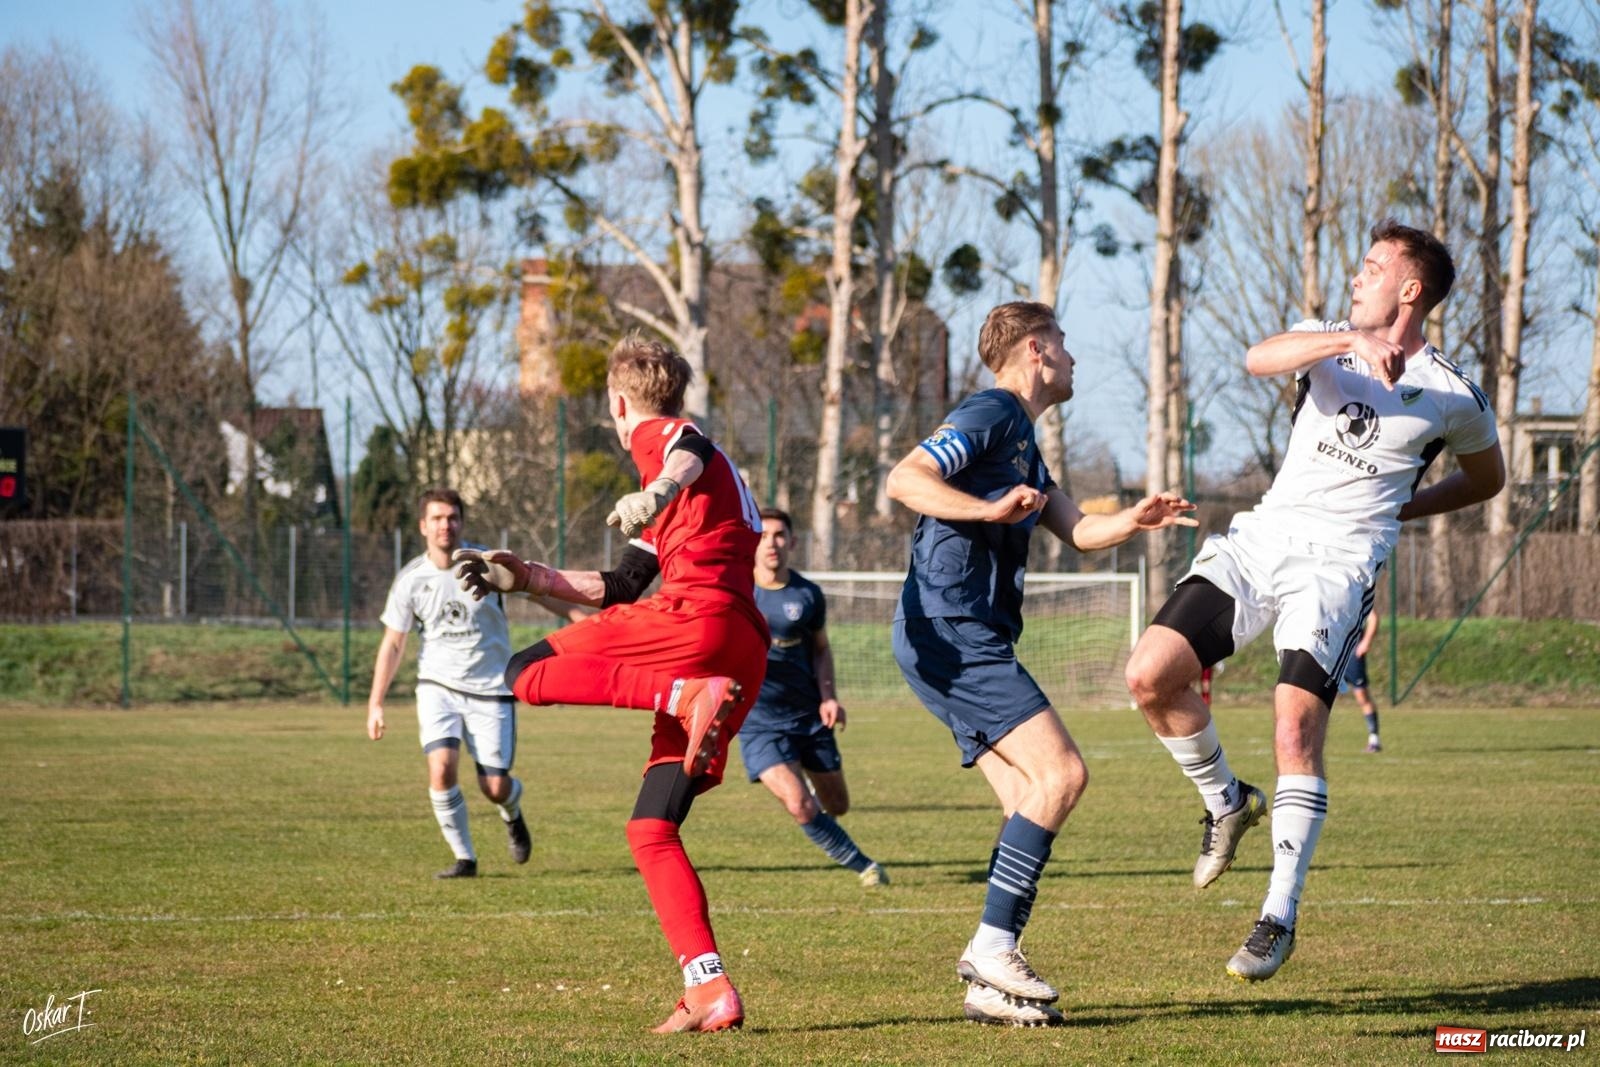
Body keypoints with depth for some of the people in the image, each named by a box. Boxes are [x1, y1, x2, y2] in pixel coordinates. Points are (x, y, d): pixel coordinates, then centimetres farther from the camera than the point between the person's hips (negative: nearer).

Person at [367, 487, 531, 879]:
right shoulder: (411, 579, -4)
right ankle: (464, 858, -4)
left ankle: (512, 815, 35)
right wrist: (375, 704, 1)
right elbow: (393, 643, 4)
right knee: (441, 769, -21)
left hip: (491, 687, -1)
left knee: (495, 788, -4)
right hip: (438, 685, 1)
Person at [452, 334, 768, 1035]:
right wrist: (525, 577, 37)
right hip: (744, 655, 9)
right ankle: (709, 990, -4)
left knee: (529, 673, -10)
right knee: (651, 829, 9)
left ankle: (690, 696, -28)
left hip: (699, 617, -9)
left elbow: (693, 452, -19)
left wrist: (657, 492, -40)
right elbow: (619, 589, 38)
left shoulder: (658, 436, 8)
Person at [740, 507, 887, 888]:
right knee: (801, 807, -18)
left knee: (836, 805, 8)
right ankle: (862, 865, 1)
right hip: (758, 722, -3)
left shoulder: (807, 595, -2)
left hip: (808, 714, 3)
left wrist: (828, 696, -3)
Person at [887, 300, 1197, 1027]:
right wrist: (989, 509, -31)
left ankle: (991, 981, 3)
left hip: (971, 639, 11)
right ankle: (992, 949, -17)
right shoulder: (990, 414, -6)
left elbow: (1079, 532, 20)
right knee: (1060, 773, -17)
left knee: (1032, 804, 5)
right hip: (950, 632, -11)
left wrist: (1135, 521, 0)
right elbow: (905, 478, -19)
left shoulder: (1021, 438, 24)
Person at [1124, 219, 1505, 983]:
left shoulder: (1453, 397, 4)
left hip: (1337, 567, -4)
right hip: (1260, 539, 4)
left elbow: (1487, 479, 22)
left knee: (1295, 732, -19)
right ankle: (1227, 802, 14)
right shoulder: (1330, 344, 9)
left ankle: (1280, 916, -6)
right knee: (1151, 675, -13)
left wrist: (1402, 508, 13)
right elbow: (1259, 359, -15)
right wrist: (1351, 341, -29)